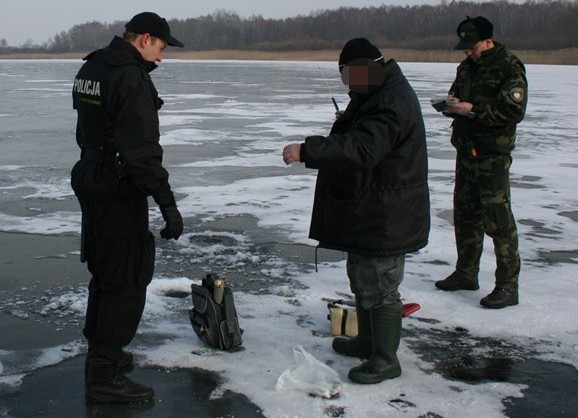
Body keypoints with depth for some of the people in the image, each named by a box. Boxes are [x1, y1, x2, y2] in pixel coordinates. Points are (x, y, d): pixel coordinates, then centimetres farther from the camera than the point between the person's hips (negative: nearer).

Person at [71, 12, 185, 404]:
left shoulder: (90, 69, 11)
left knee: (105, 272, 21)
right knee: (127, 282, -2)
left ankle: (101, 350, 35)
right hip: (120, 194, -10)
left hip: (92, 185, 10)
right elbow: (142, 151, -26)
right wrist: (168, 205, -23)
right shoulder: (132, 78, -19)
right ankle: (104, 377, 2)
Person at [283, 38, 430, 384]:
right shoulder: (378, 94, 13)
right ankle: (368, 340, 36)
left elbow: (361, 149, -36)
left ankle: (386, 359, 10)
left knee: (379, 285, -2)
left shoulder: (392, 102, -24)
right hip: (368, 211, 11)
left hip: (386, 216, -11)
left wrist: (306, 150, -38)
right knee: (362, 277, 21)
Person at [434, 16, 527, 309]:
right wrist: (451, 105, -1)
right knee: (465, 214, 15)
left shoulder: (509, 68, -12)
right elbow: (456, 99, 23)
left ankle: (508, 286, -1)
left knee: (498, 219, -8)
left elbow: (514, 112, -20)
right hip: (466, 150, 8)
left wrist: (473, 110, -22)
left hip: (493, 155, -8)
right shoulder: (467, 66, 13)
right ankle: (466, 274, 28)